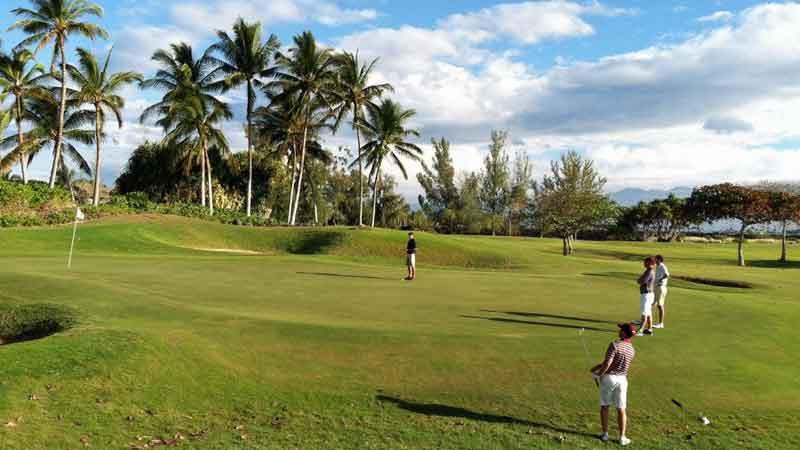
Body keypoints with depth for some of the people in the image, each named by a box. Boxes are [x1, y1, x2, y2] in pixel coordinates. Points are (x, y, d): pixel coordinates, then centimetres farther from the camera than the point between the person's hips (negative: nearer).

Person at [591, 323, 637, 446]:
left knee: (604, 406, 11)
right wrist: (598, 366, 15)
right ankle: (622, 437, 11)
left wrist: (599, 374, -6)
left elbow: (607, 363, -22)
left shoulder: (614, 345, -17)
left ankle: (605, 434, 15)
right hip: (622, 379, 4)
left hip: (609, 377, -4)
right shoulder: (632, 349, 4)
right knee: (621, 409, 9)